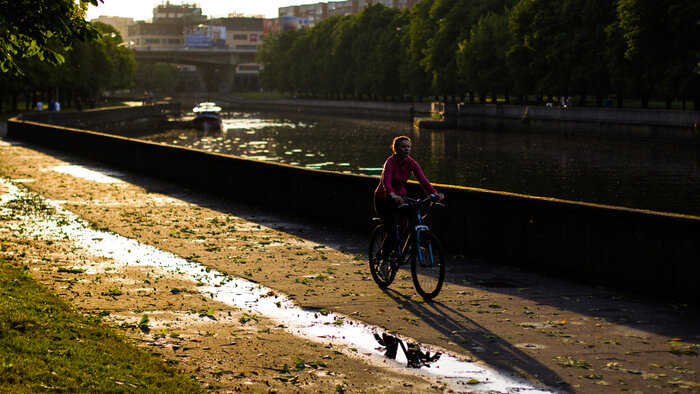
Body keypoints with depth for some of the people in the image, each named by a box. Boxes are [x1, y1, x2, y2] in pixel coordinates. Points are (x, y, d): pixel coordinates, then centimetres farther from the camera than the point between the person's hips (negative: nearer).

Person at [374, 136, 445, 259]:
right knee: (392, 231, -16)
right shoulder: (390, 162, -25)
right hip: (383, 199, -5)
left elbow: (422, 179, -22)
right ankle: (383, 259, 7)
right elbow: (386, 182, -42)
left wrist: (434, 193, -39)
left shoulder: (411, 163, -9)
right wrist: (393, 195, -62)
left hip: (399, 196, 5)